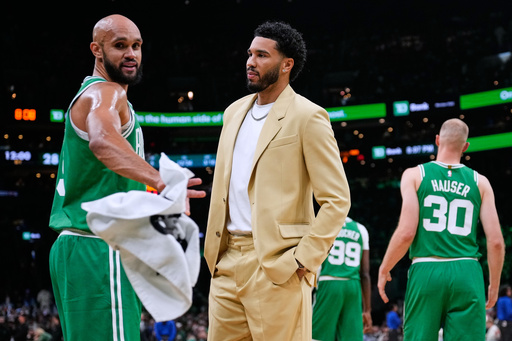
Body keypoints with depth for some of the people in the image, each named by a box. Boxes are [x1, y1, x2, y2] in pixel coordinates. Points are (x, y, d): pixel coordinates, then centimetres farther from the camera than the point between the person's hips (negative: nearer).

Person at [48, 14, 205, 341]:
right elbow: (102, 141, -37)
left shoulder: (90, 95, 20)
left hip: (76, 248, 11)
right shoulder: (105, 93, -13)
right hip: (99, 250, -11)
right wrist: (159, 180, -52)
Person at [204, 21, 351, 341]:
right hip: (228, 263, 7)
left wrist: (303, 260, -14)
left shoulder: (308, 118, -5)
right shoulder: (235, 112, 17)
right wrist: (214, 252, 14)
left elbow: (337, 200, -8)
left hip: (277, 270, -7)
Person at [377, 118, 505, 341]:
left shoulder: (415, 175, 4)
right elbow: (496, 241, 4)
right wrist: (494, 285, 17)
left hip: (426, 272, -1)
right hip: (467, 273, 1)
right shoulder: (479, 182, 9)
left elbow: (406, 233, -6)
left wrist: (383, 270, 8)